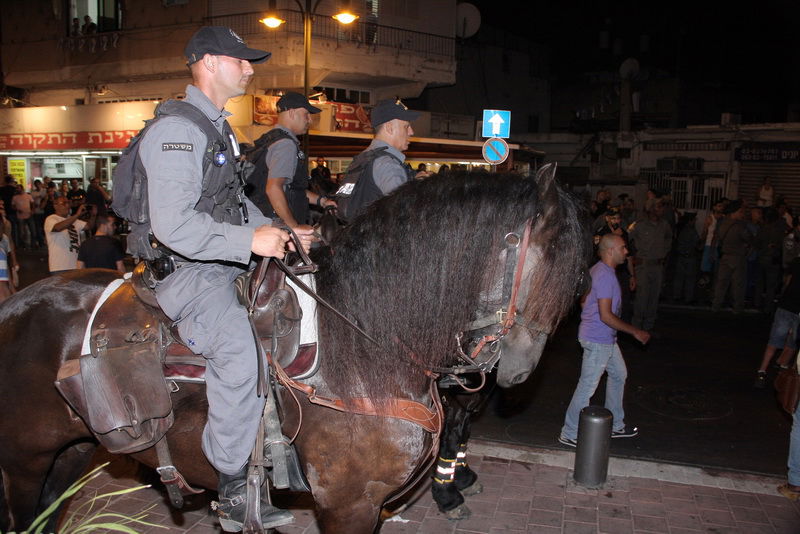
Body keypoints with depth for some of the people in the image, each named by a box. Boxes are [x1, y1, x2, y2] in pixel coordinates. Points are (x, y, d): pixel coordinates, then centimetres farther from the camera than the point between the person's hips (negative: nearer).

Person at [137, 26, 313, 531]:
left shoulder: (218, 128, 19)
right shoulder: (178, 130, -13)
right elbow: (173, 225, -23)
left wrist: (281, 233, 11)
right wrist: (249, 240, -23)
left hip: (223, 265, 10)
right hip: (184, 272, -10)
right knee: (239, 348, -28)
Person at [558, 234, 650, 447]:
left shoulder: (597, 270, 8)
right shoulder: (605, 276, -23)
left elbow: (583, 300, 17)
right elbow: (606, 316, -26)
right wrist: (635, 332, -18)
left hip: (605, 338, 11)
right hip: (598, 340, -11)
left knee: (619, 374, 22)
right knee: (587, 386, -2)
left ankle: (616, 425, 35)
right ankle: (570, 434, 10)